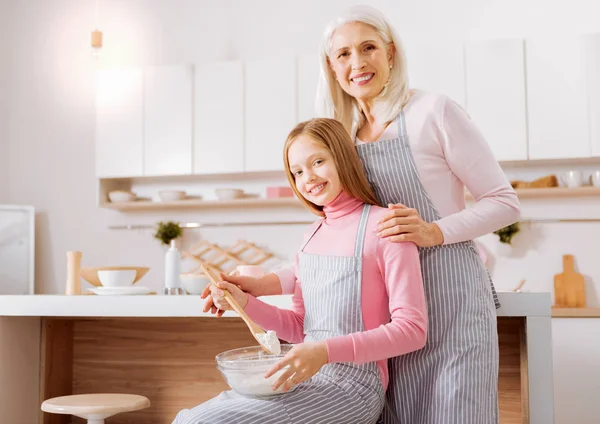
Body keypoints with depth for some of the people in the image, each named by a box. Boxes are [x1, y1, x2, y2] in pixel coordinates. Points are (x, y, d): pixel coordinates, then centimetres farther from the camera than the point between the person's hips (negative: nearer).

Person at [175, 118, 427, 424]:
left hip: (350, 387, -7)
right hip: (308, 380, 7)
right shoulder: (314, 233, 11)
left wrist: (327, 350, -24)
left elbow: (412, 329, -14)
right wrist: (245, 303, -2)